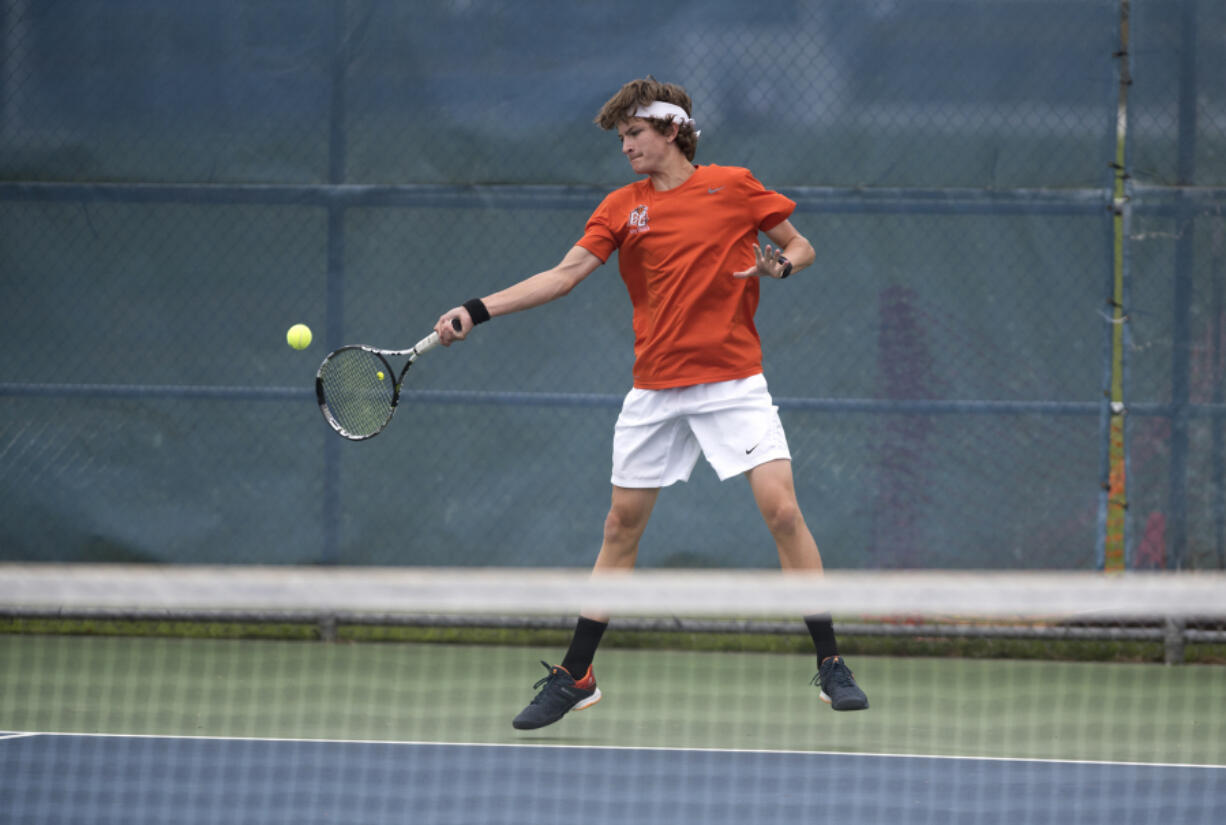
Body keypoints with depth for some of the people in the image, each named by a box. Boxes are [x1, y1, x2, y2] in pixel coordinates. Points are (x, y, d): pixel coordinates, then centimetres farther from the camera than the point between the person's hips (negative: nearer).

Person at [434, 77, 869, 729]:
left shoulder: (734, 187, 1)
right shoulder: (621, 208, 7)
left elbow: (801, 247, 9)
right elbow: (565, 274, 1)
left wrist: (780, 264, -14)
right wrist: (477, 310, -9)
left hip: (733, 381, -3)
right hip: (655, 391, 3)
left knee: (782, 509, -15)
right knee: (622, 527, 7)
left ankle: (830, 667, -8)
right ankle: (574, 677, 16)